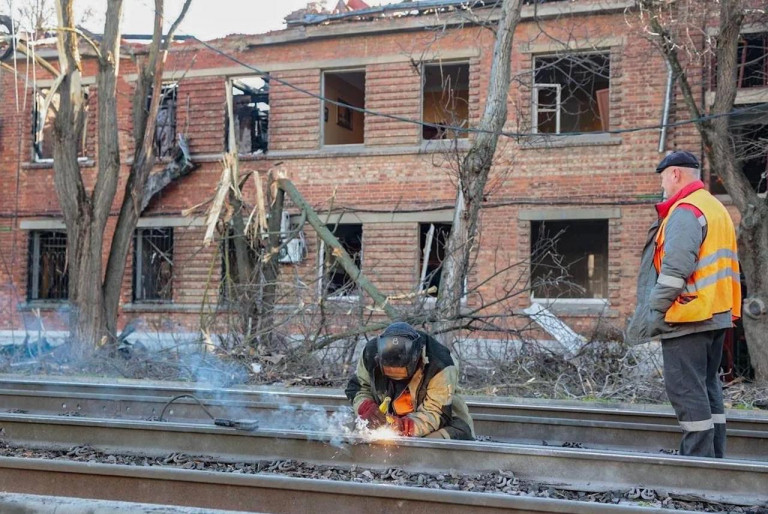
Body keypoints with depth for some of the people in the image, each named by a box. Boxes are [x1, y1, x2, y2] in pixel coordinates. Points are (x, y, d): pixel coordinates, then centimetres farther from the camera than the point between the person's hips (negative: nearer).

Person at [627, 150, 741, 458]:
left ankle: (698, 459, -5)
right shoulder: (716, 209, 19)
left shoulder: (685, 211, -13)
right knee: (708, 387, 15)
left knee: (686, 390, -6)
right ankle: (714, 457, 20)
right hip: (716, 316, 10)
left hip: (687, 318, -10)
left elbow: (675, 270, -23)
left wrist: (650, 313, -21)